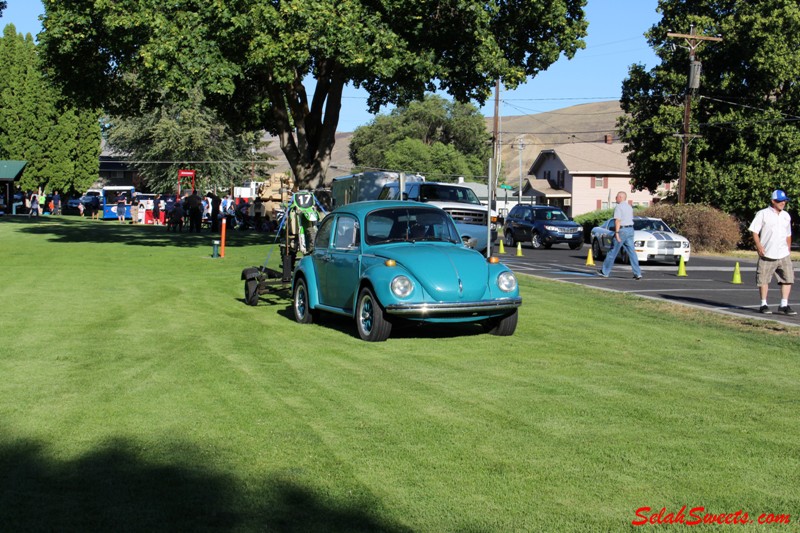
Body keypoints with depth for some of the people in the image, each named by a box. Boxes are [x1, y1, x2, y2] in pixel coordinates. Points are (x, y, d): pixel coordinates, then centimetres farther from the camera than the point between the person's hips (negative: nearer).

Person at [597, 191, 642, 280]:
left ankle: (605, 271, 9)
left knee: (613, 252, 1)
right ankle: (637, 273, -3)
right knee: (632, 252, 4)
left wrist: (617, 232, -21)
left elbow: (618, 220, -18)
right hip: (630, 230, 8)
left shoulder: (618, 207, -10)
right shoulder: (629, 207, 16)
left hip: (622, 230, -8)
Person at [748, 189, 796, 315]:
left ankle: (784, 305, 5)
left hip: (783, 254, 5)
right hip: (767, 253, -4)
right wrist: (759, 246, -17)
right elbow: (754, 231, -6)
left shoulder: (786, 216, 14)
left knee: (788, 278, -1)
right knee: (763, 280, 0)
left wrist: (788, 248, 16)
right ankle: (763, 305, 11)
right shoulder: (763, 214, -2)